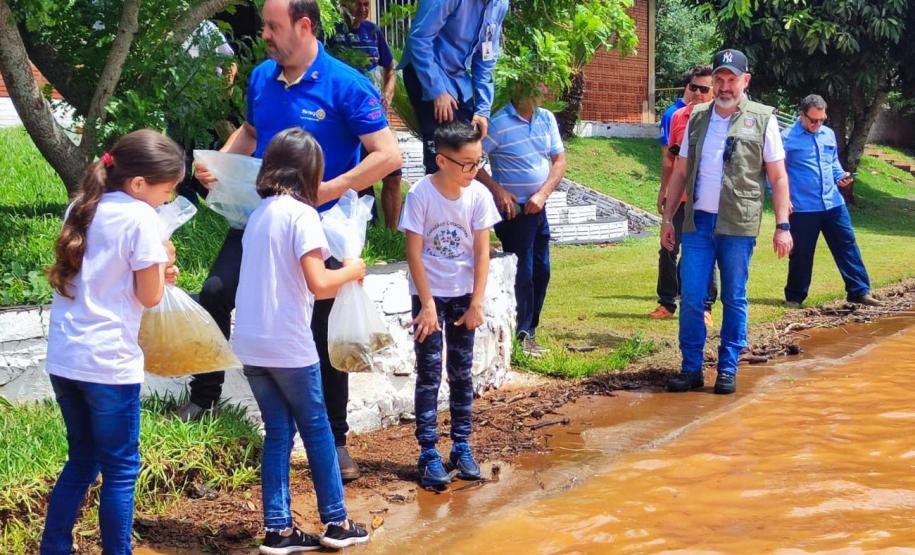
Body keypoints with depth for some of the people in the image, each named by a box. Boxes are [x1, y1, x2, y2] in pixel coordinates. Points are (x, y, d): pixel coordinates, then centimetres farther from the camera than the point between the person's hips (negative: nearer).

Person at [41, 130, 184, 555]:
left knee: (82, 460, 20)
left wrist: (153, 271, 13)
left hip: (63, 358, 7)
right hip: (108, 364, -7)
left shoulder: (82, 209, 11)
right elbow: (150, 297, -8)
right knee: (121, 469, 6)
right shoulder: (140, 218, -12)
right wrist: (162, 262, 8)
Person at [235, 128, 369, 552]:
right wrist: (350, 271, 1)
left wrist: (337, 277, 16)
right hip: (288, 344, -6)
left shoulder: (259, 214, 12)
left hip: (251, 343, 7)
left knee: (278, 431, 12)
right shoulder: (301, 214, -11)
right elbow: (318, 284, -19)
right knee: (317, 429, 8)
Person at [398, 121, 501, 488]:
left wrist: (477, 302, -7)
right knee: (429, 374, -2)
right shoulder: (421, 194, -16)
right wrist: (427, 304, -14)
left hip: (463, 295, 3)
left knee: (462, 372, 10)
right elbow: (414, 253, -13)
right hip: (429, 294, -3)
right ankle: (428, 454, 2)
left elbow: (482, 252, -4)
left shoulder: (479, 195, -8)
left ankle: (462, 446, 20)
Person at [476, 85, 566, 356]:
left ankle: (529, 330, 24)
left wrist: (542, 194, -7)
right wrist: (497, 190, -21)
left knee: (541, 271, 12)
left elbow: (559, 160, 6)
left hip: (538, 208, 7)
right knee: (522, 273, -4)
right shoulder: (499, 123, -15)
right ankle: (521, 335, 6)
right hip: (513, 209, -7)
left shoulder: (547, 119, 4)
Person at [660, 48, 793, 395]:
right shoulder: (697, 119, 11)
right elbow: (680, 172, 15)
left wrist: (782, 226, -6)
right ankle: (691, 369, 10)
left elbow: (778, 177, 0)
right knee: (690, 298, 1)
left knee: (734, 300, 5)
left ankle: (728, 369, 14)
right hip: (698, 222, 3)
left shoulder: (762, 120, 1)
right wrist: (668, 217, 10)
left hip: (738, 225, -3)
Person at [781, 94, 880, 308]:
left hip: (833, 204, 5)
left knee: (847, 245, 4)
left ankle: (859, 291, 10)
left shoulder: (829, 135, 13)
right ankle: (794, 297, 18)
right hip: (803, 208, -5)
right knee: (801, 254, 4)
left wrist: (841, 176, 3)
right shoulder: (788, 138, -5)